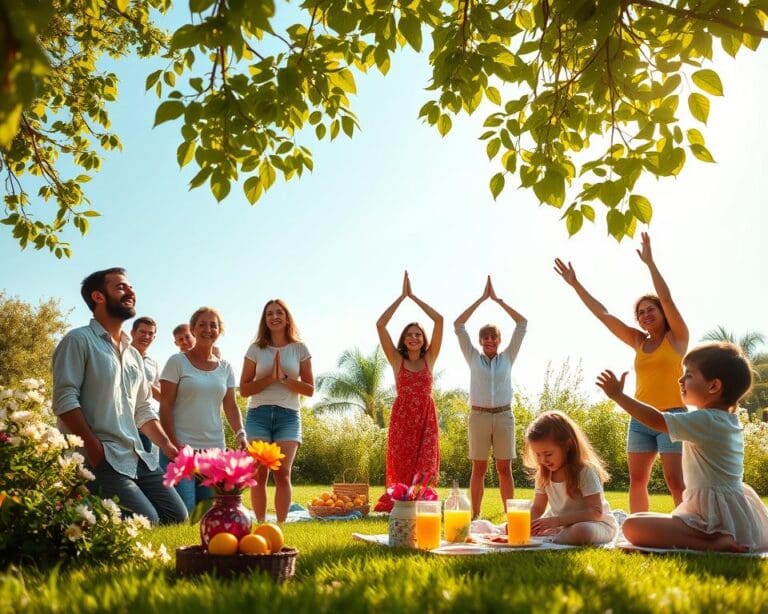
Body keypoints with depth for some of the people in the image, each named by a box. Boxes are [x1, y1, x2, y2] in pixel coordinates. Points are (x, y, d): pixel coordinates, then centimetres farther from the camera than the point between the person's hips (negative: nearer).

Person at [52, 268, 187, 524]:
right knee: (147, 524, -19)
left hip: (137, 457, 8)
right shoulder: (79, 340, -4)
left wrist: (167, 445, 11)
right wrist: (95, 448, -19)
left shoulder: (134, 354, 21)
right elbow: (65, 399, -14)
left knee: (178, 517, 4)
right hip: (100, 459, -8)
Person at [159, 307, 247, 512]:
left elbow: (231, 406, 10)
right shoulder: (177, 362, -1)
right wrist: (173, 444, -13)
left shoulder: (225, 368, 12)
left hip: (215, 449, 4)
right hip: (180, 448, -4)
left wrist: (240, 433, -8)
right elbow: (165, 406, -5)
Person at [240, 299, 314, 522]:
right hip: (258, 414, 0)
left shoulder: (299, 349, 7)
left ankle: (281, 524, -5)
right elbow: (244, 389, 3)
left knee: (283, 473, -10)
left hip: (288, 415, 0)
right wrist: (270, 378, -10)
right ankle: (260, 524, 4)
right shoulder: (256, 349, 7)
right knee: (260, 473, -4)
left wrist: (284, 378, -9)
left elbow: (310, 389, 4)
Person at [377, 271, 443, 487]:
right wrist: (402, 296, 1)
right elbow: (380, 325, -2)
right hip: (402, 420, 0)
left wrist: (413, 296, 5)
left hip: (426, 420, 1)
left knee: (425, 474, -7)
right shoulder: (397, 360, 6)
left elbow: (439, 320, 1)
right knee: (401, 474, -1)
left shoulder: (429, 358, 8)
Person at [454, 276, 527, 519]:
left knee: (504, 468, 4)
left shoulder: (507, 357, 7)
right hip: (479, 416, 0)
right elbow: (458, 325, -1)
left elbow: (522, 324, 3)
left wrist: (498, 300, 2)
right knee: (479, 468, 4)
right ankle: (475, 516, 8)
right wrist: (482, 298, -2)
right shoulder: (473, 358, 6)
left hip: (504, 416, 1)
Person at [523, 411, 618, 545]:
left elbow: (595, 512, -26)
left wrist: (556, 520, -36)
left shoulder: (585, 471, -20)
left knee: (582, 531, -42)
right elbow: (537, 508, 5)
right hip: (560, 524, 6)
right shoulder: (543, 474, 0)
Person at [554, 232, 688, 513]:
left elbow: (667, 299, -12)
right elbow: (603, 314, 12)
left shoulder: (677, 337, 2)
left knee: (675, 482, -12)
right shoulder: (639, 342, 14)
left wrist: (650, 262, -17)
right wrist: (576, 284, 10)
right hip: (640, 419, 6)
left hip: (672, 416, -6)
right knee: (637, 481, 4)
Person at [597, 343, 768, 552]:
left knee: (632, 525, -21)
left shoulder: (705, 421, -15)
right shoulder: (731, 421, 13)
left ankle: (712, 544, -23)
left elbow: (656, 420, -18)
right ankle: (719, 540, 9)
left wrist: (618, 395, -12)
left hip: (714, 517, -9)